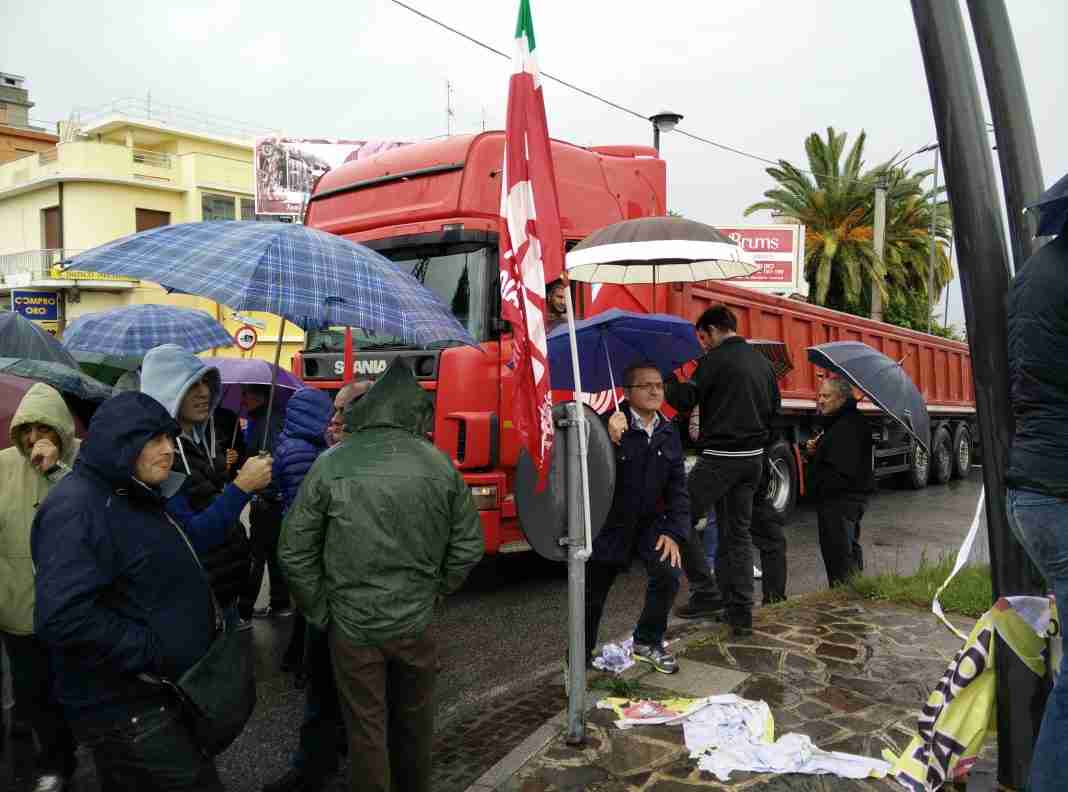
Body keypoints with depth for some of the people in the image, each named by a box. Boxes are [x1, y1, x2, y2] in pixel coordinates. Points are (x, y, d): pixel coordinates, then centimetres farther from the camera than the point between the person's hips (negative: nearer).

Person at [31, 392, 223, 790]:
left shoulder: (135, 499, 13)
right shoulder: (77, 508, -20)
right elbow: (64, 617, -32)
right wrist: (154, 654, -24)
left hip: (160, 694, 10)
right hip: (127, 710, -10)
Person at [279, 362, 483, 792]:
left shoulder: (331, 465, -10)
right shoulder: (440, 465, -6)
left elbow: (295, 551, -7)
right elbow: (469, 544, 1)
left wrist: (321, 611, 4)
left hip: (352, 624, -2)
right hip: (416, 621, 2)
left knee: (367, 729, 13)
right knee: (415, 721, 22)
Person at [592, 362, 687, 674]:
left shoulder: (668, 433, 0)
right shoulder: (611, 425, -17)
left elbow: (677, 487, 2)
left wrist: (674, 532, -6)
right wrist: (611, 440, -42)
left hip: (650, 522, 4)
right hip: (609, 522, -4)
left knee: (667, 575, -14)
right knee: (593, 592, 5)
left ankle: (648, 642, 12)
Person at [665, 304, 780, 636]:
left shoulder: (715, 359, -11)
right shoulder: (762, 362, 13)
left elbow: (686, 400, -11)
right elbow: (774, 407, 20)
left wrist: (668, 379, 5)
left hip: (719, 458, -8)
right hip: (753, 459, 8)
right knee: (738, 532, 13)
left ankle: (707, 593, 4)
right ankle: (740, 612, 15)